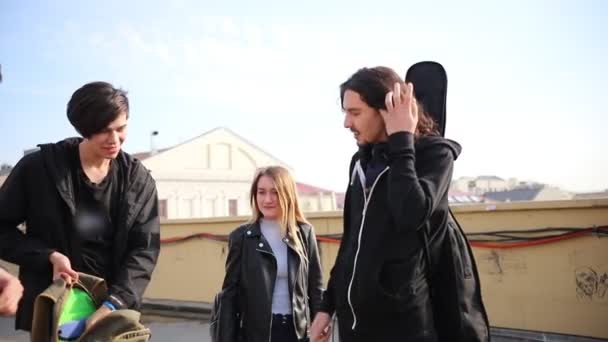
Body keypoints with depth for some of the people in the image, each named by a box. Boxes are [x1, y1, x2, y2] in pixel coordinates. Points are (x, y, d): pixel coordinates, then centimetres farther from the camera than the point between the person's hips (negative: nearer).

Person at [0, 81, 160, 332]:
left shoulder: (138, 179, 0)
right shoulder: (38, 167, -5)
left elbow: (145, 248, -4)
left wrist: (114, 302, -19)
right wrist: (49, 256, -15)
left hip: (115, 308, 2)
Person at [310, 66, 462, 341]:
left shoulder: (434, 153, -7)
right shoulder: (361, 160, 10)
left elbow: (411, 215, -25)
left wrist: (401, 143, -16)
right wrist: (328, 304, 15)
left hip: (402, 318, -5)